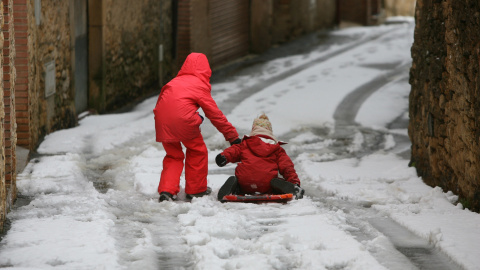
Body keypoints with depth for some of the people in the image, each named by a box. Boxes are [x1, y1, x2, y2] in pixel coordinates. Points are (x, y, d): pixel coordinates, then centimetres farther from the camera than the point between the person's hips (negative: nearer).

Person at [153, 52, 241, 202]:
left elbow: (161, 101, 25)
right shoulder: (201, 86, 10)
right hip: (183, 118, -5)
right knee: (197, 151, 18)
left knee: (173, 155, 19)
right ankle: (196, 189, 24)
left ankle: (166, 190, 4)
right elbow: (215, 114, 11)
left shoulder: (174, 82, 26)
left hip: (161, 120, 5)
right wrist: (232, 136, 17)